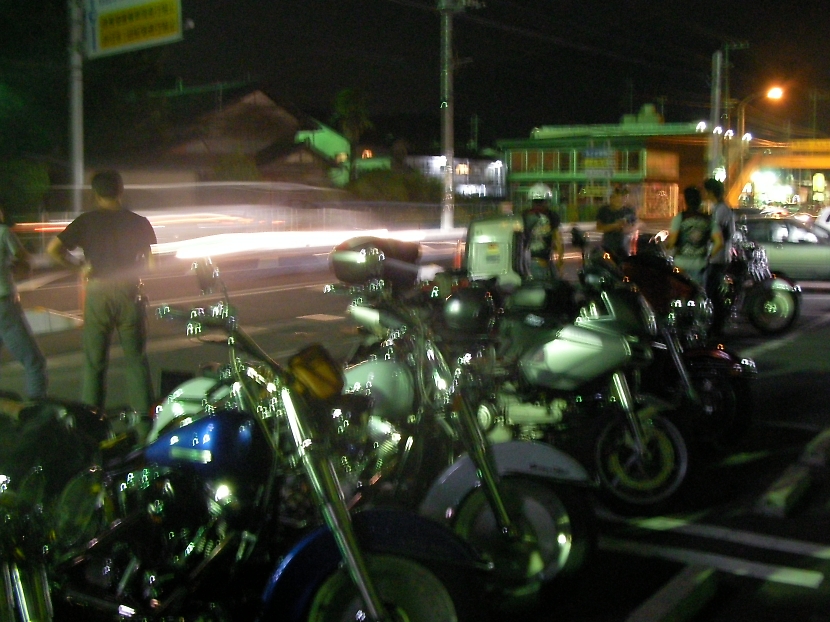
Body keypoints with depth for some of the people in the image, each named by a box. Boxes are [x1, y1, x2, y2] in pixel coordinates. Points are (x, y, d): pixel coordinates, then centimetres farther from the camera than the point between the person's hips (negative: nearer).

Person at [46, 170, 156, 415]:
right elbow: (150, 261, 2)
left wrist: (78, 266, 6)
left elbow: (53, 250, -7)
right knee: (136, 359, 8)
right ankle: (144, 418, 8)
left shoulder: (86, 221, -1)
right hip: (129, 292, 0)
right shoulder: (139, 222, 1)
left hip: (98, 293, 0)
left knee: (94, 361, 7)